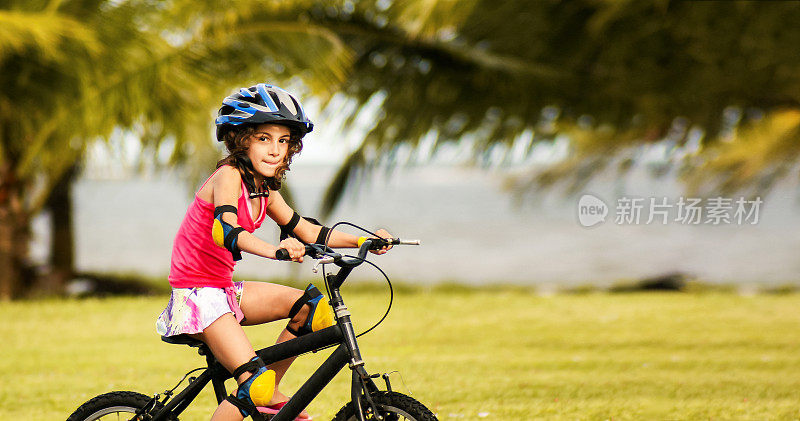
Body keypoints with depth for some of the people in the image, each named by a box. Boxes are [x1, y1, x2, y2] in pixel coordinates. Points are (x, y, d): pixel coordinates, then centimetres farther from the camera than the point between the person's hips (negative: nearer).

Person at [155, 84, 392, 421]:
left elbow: (307, 232, 17)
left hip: (224, 291, 9)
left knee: (312, 306, 4)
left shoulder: (265, 191, 9)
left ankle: (270, 393, 11)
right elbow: (224, 230, -35)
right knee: (256, 384, -23)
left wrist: (362, 240, 4)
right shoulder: (228, 177, -16)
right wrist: (272, 250, -52)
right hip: (196, 295, -9)